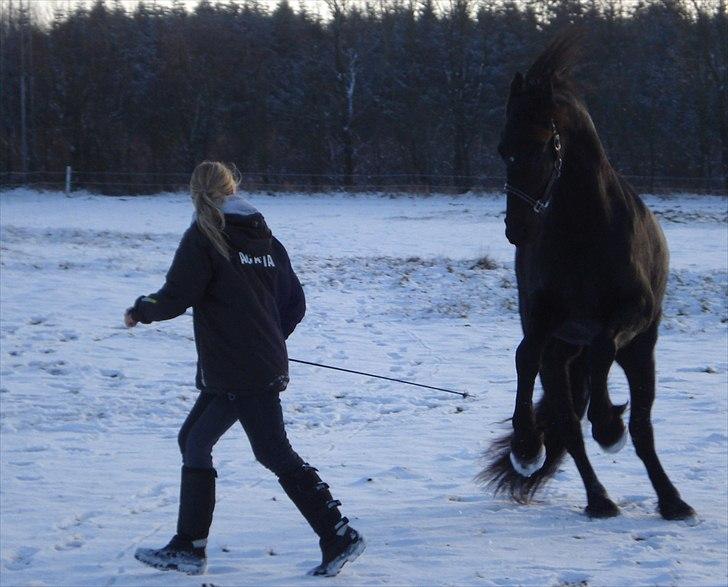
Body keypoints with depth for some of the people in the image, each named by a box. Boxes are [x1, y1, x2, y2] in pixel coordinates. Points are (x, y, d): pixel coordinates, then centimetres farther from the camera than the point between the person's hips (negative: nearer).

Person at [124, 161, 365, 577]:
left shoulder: (203, 237, -9)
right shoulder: (264, 238, 11)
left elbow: (176, 297, -12)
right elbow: (295, 303, 11)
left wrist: (141, 311, 7)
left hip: (235, 372, -8)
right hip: (268, 366, 8)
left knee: (275, 452, -6)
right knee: (195, 441, 15)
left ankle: (339, 536, -8)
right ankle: (188, 548, 18)